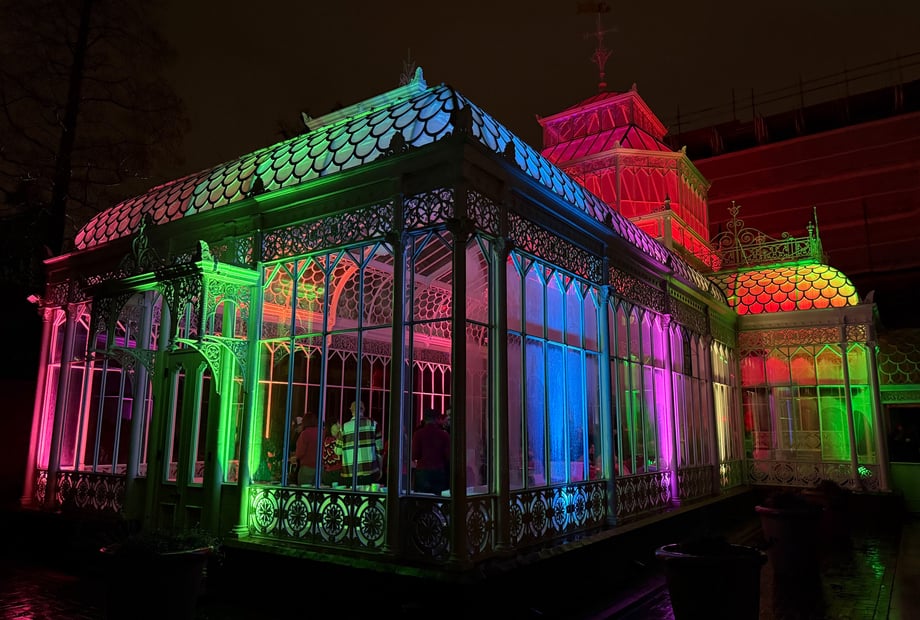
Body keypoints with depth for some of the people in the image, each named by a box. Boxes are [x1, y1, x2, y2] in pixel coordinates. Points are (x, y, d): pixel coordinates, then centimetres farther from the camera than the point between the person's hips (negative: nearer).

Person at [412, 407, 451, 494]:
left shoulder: (419, 433, -4)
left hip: (423, 471, -2)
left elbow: (414, 455, -5)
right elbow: (448, 455, 1)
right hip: (439, 471, 2)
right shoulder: (444, 434, 1)